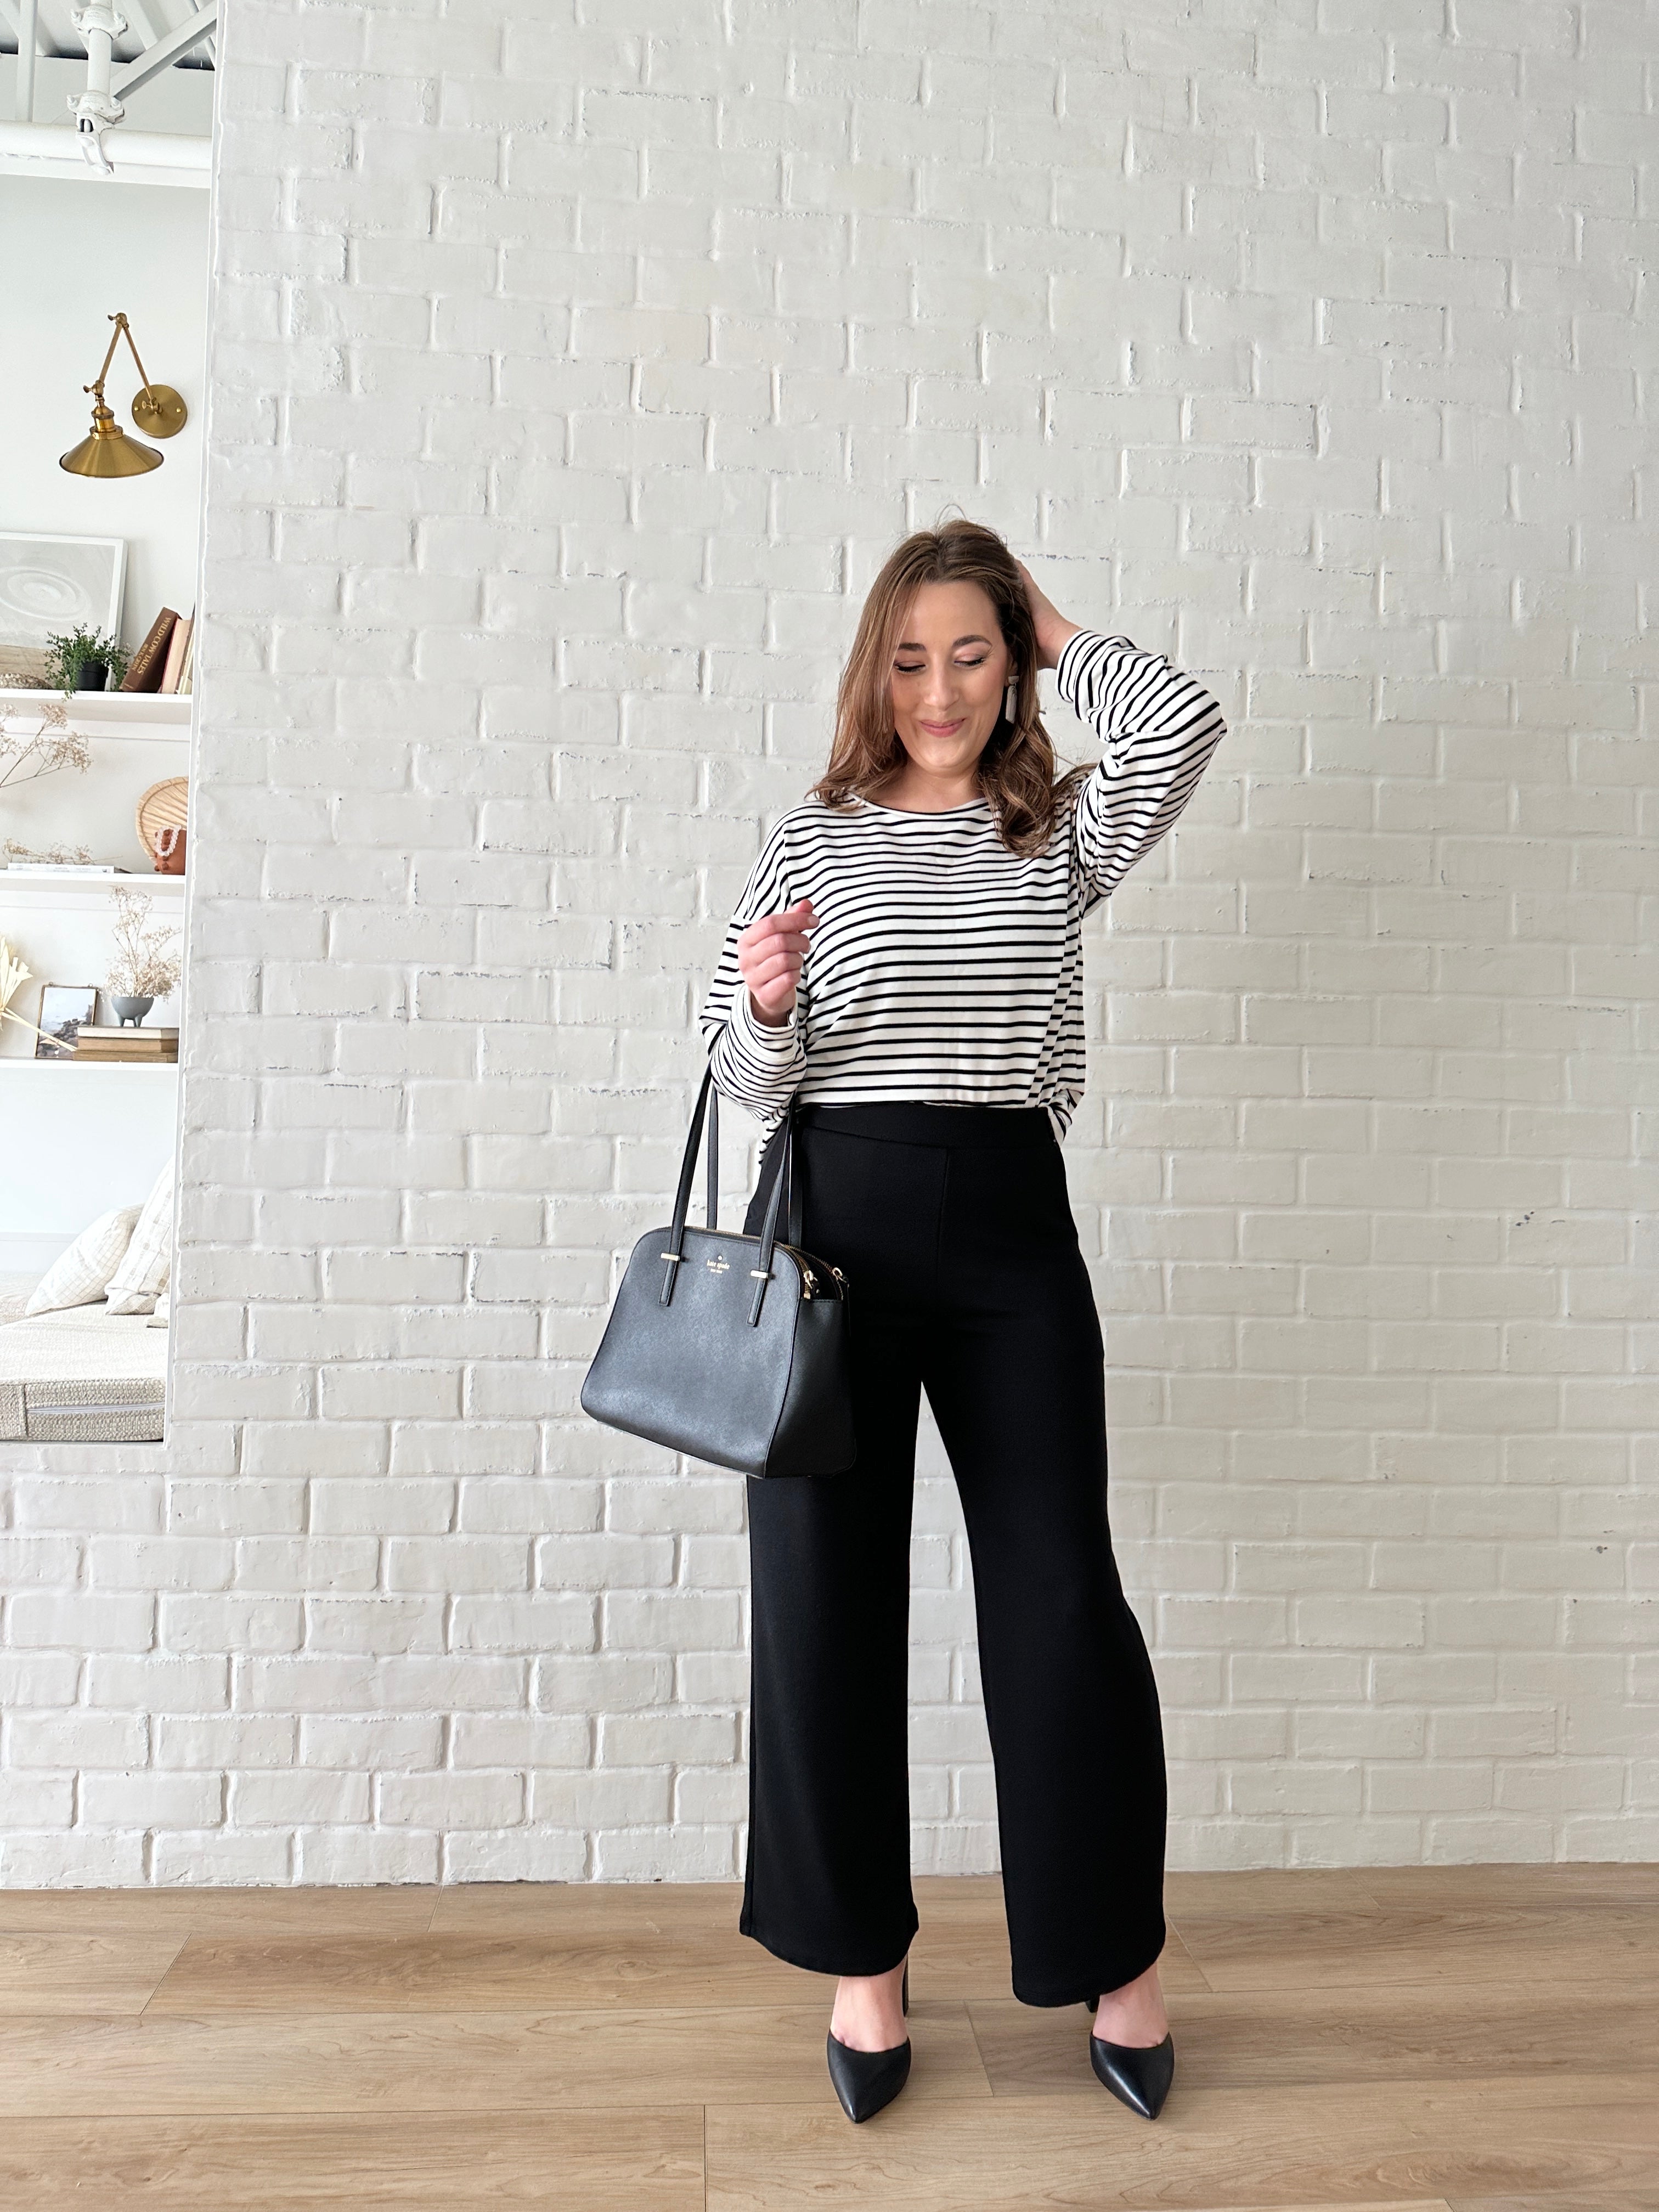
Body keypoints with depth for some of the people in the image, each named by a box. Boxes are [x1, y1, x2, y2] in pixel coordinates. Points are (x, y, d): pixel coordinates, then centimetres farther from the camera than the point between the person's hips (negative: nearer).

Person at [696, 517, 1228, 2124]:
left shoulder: (1061, 837, 12)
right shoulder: (812, 839, 8)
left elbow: (1182, 725, -8)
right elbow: (749, 1086, 6)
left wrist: (1057, 633, 7)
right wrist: (766, 1003, -16)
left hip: (1011, 1221, 1)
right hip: (834, 1219, 0)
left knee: (1062, 1597, 3)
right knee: (824, 1598, 5)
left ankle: (1114, 1954, 28)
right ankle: (861, 1956, 29)